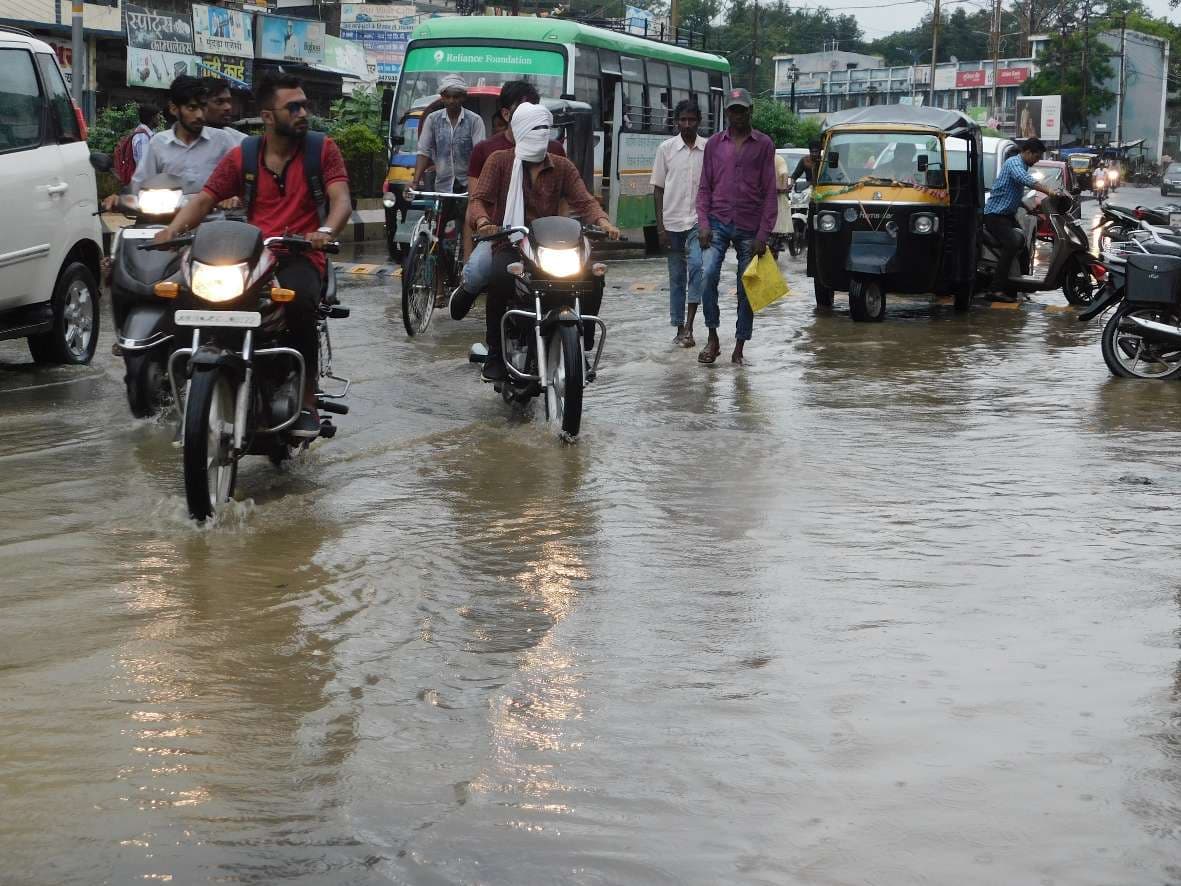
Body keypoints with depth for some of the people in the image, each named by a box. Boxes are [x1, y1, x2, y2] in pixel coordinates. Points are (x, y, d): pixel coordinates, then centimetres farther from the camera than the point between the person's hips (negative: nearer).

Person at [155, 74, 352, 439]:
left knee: (299, 301, -37)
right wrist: (174, 229, -15)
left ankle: (307, 404, -27)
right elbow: (204, 200, 6)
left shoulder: (323, 149, 6)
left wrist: (326, 231, -30)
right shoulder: (242, 156, 12)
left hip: (301, 256, -3)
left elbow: (341, 200, -6)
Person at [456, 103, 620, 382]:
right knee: (499, 278, -38)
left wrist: (602, 221, -21)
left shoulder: (562, 167, 13)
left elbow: (584, 201, 2)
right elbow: (479, 198, -5)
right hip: (509, 246, -3)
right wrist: (482, 221, -30)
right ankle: (495, 354, -23)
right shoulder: (500, 160, 5)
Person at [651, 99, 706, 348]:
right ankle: (680, 328, 16)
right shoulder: (666, 148, 3)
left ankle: (689, 325, -17)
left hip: (698, 221, -1)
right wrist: (660, 227, -2)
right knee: (676, 276, 7)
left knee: (696, 264, -21)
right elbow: (658, 189, 4)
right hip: (673, 222, 1)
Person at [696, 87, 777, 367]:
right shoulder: (714, 144, 10)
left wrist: (763, 234, -6)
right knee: (708, 274, -19)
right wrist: (703, 224, -3)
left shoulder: (764, 145, 4)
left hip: (749, 227, -1)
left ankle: (739, 348, 12)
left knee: (746, 289, 2)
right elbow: (705, 188, 11)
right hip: (718, 223, 1)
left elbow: (770, 193, 1)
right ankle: (712, 338, -6)